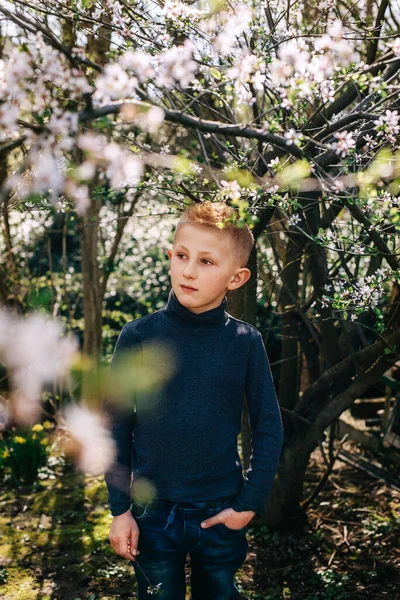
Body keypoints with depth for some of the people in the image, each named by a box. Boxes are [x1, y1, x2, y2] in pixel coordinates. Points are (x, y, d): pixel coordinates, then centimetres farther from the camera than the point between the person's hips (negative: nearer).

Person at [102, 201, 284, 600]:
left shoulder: (245, 342, -8)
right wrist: (119, 509, -2)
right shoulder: (138, 337, -9)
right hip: (153, 512, 0)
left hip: (221, 514, 1)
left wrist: (249, 504, -4)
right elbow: (116, 427, -3)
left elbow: (268, 429, -1)